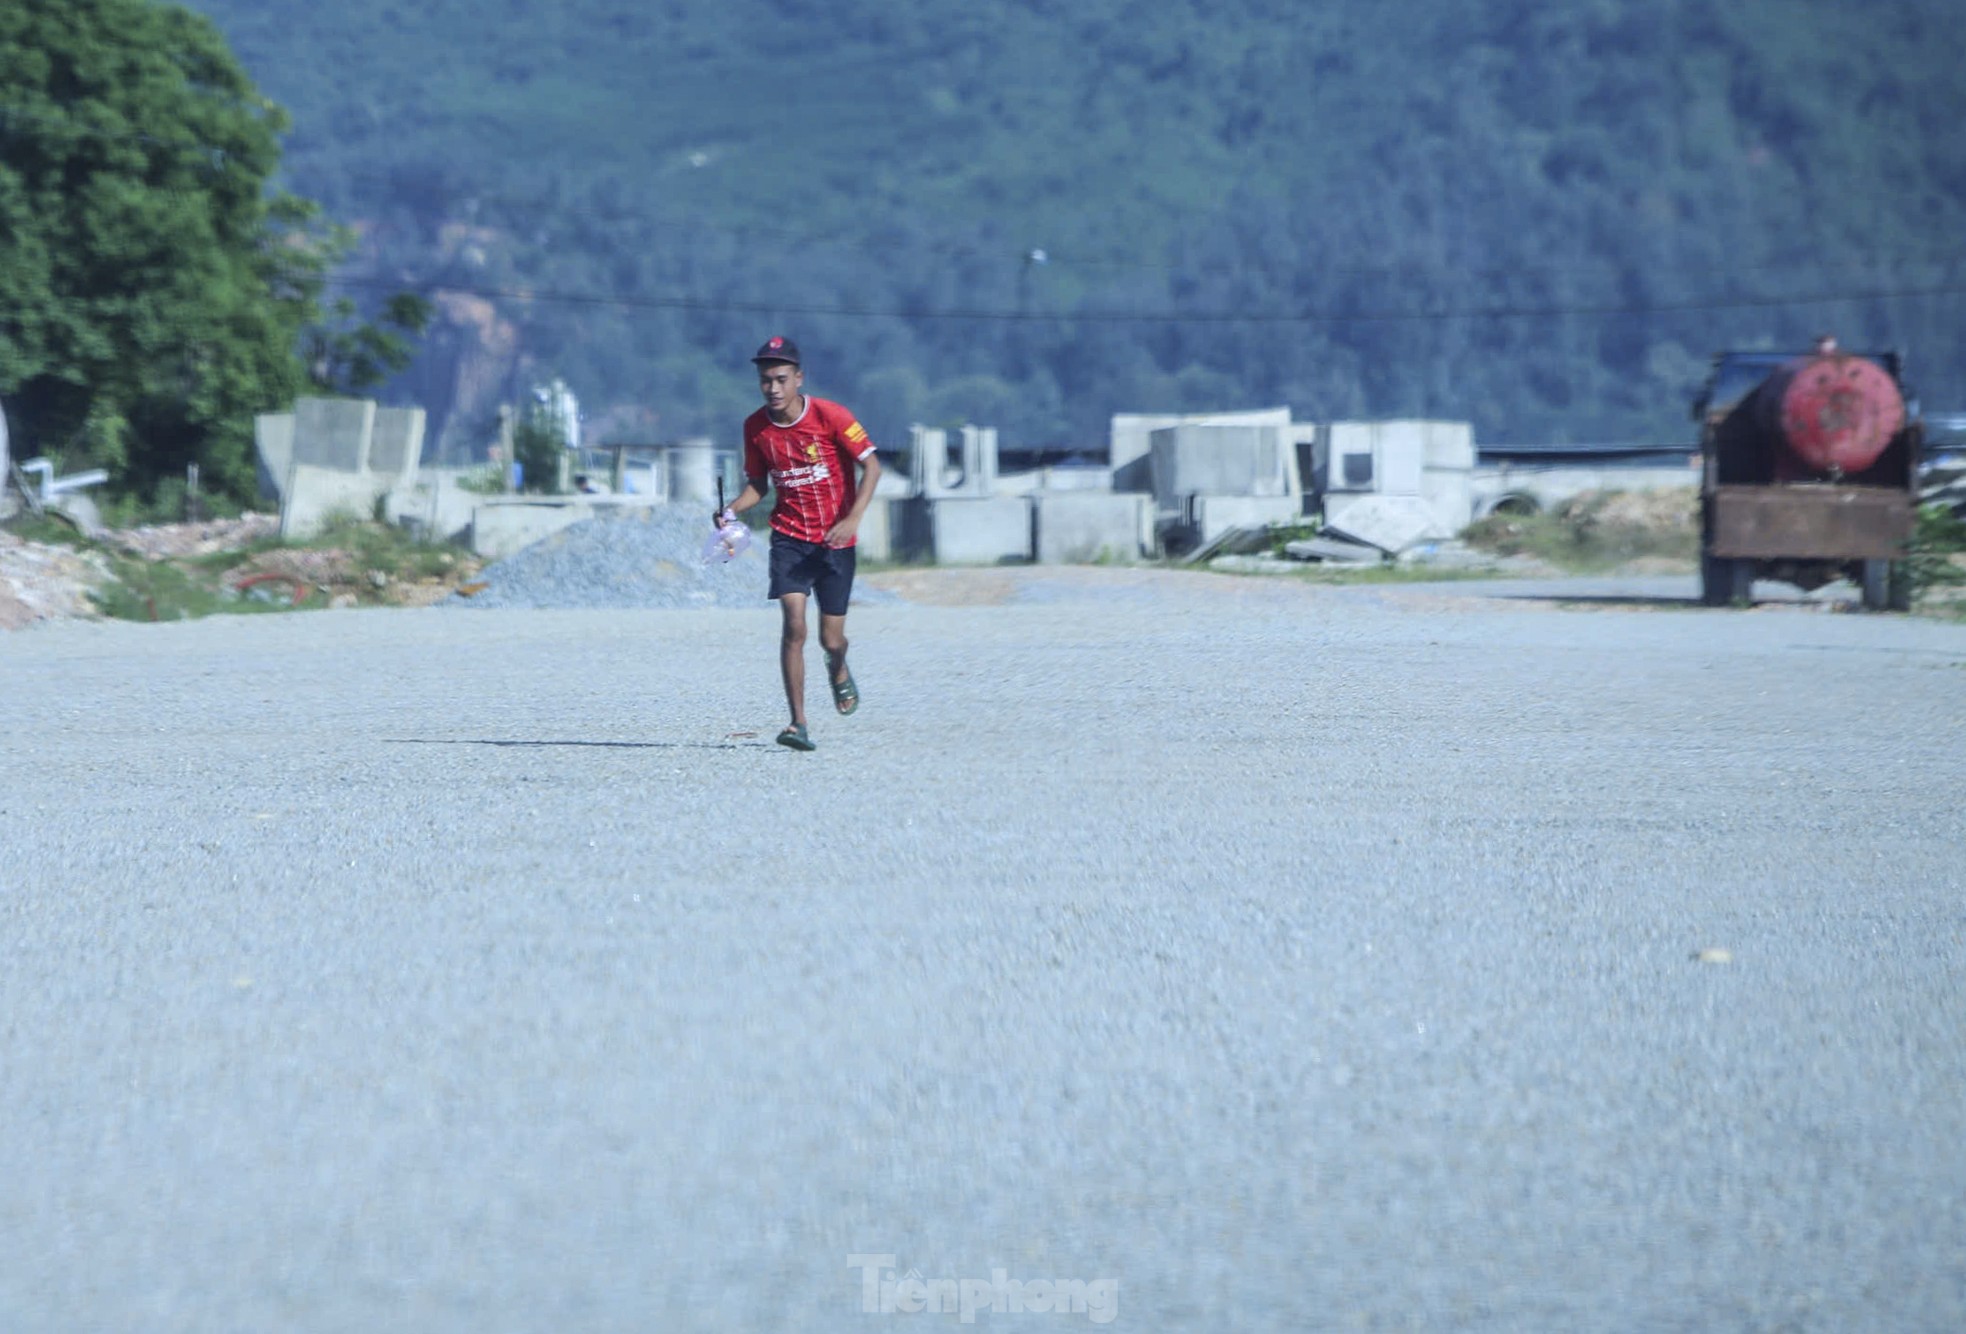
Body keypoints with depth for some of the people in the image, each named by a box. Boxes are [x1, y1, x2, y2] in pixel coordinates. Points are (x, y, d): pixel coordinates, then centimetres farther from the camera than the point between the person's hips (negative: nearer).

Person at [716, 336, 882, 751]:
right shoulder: (755, 427, -2)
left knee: (831, 638, 4)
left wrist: (853, 518, -23)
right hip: (789, 537, 2)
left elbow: (871, 466, -10)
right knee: (794, 624, -18)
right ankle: (798, 724, -16)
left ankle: (838, 671, 44)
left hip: (835, 540, -2)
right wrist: (730, 512, -10)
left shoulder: (830, 416, -14)